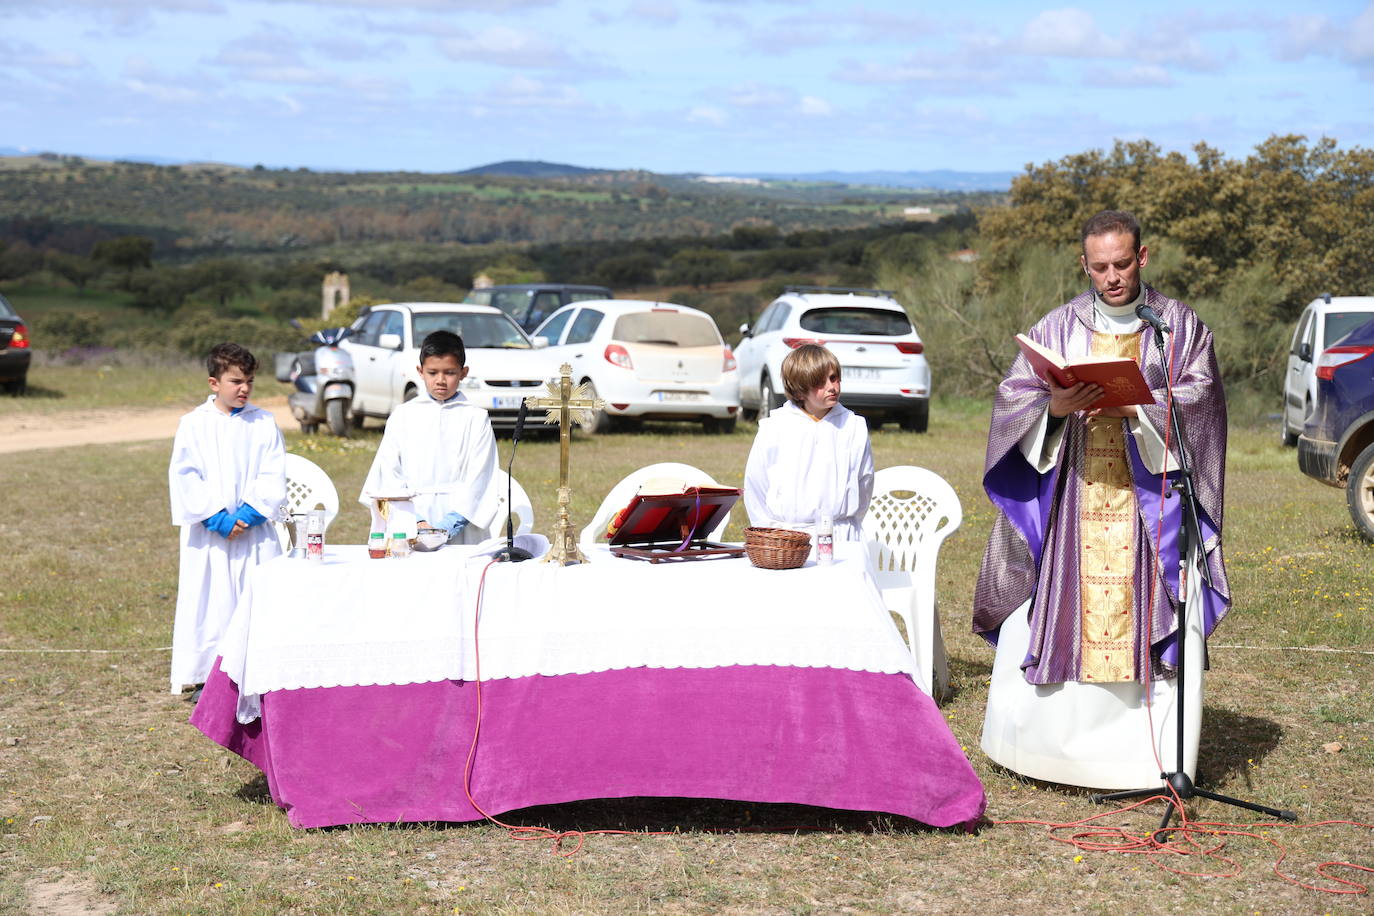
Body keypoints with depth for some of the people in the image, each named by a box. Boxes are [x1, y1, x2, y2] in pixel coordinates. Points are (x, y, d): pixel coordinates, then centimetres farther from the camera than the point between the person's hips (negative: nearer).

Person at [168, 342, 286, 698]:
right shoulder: (193, 425, 1)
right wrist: (216, 517, -13)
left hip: (255, 532, 1)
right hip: (209, 534, -1)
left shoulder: (264, 424, 5)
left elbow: (273, 477, 0)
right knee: (208, 603, 2)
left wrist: (248, 514, -13)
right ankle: (205, 677, 11)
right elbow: (183, 476, -5)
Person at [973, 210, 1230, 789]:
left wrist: (1130, 407, -19)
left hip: (1150, 498, -1)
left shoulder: (1180, 325, 6)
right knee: (1053, 619, 1)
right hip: (1072, 497, 1)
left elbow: (1199, 397, -4)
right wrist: (1056, 406, -18)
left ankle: (1153, 759, 2)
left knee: (1153, 624, -6)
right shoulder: (1058, 327, 9)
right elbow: (1013, 397, 3)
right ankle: (1046, 747, 16)